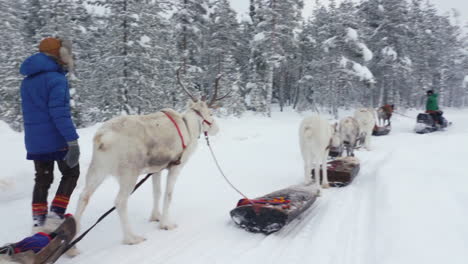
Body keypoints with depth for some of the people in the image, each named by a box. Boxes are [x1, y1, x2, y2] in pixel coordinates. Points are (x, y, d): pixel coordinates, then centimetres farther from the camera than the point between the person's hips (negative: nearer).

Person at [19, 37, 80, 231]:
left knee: (42, 178, 16)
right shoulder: (56, 79, -14)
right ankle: (55, 215, 1)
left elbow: (29, 111, 19)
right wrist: (73, 140, -23)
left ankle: (38, 220, 16)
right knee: (71, 173, 9)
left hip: (34, 140, 8)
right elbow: (60, 112, -22)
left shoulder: (27, 81, 14)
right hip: (56, 138, -7)